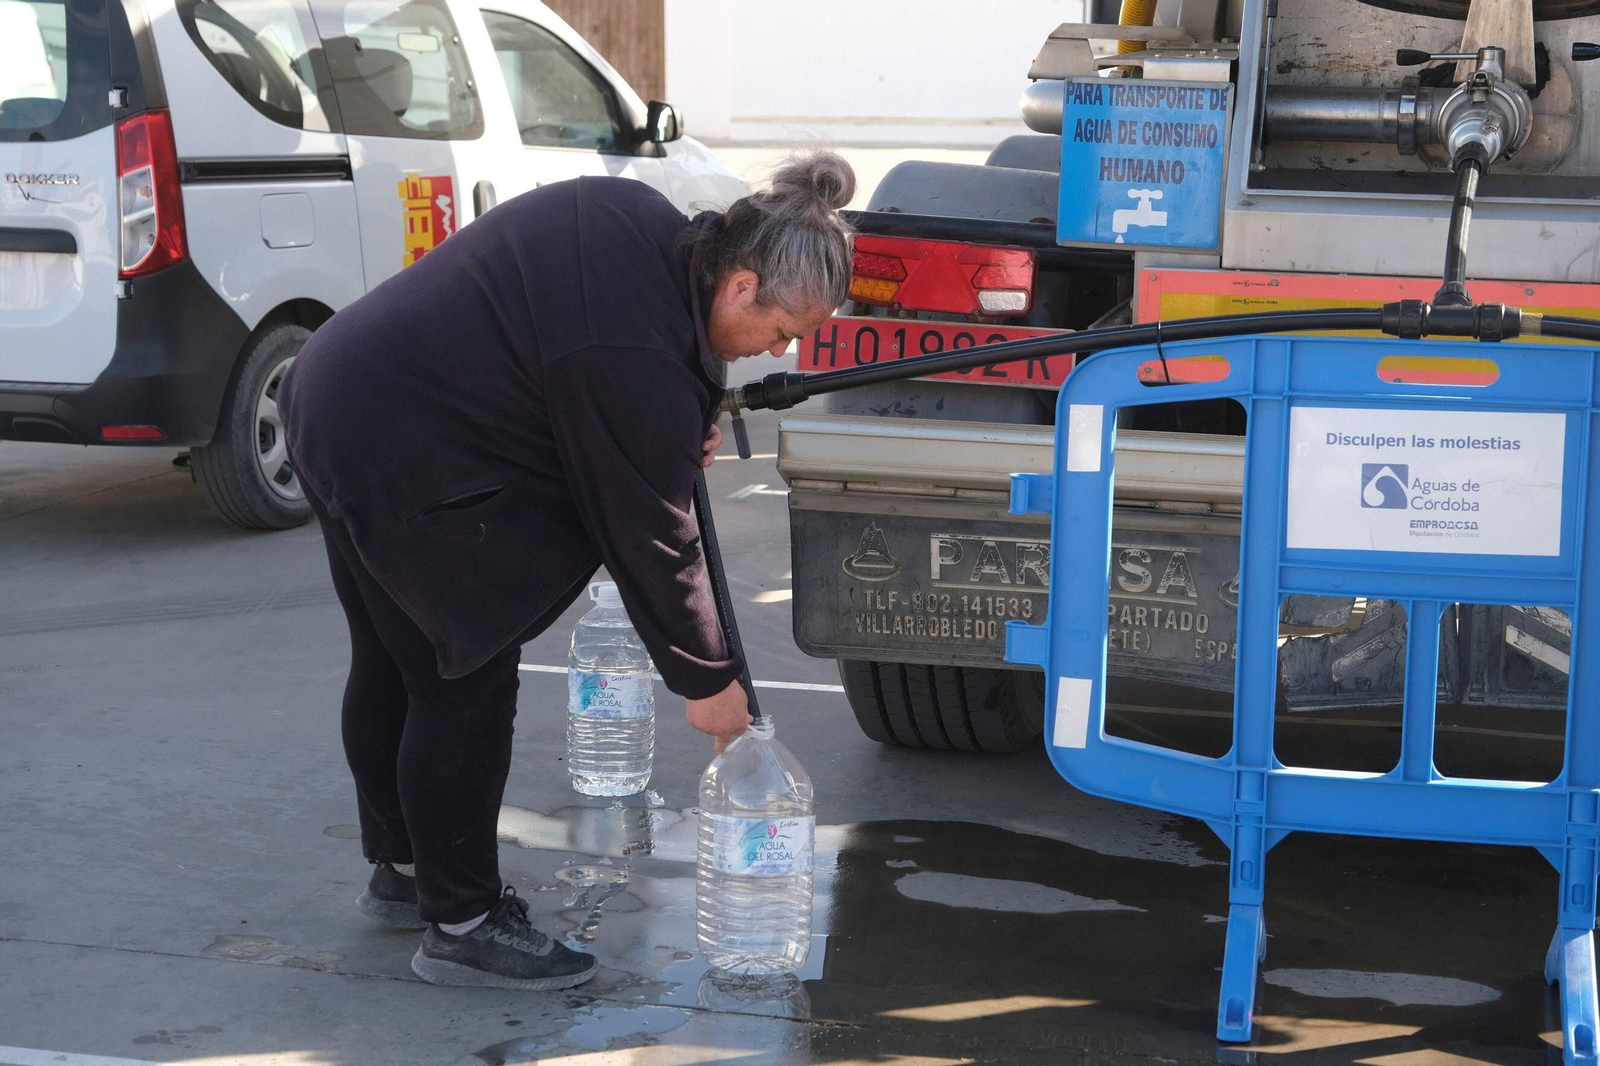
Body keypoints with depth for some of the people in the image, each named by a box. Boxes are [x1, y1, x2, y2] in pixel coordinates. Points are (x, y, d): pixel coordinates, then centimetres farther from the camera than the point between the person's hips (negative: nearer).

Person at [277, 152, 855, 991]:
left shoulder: (637, 221, 0)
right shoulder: (643, 365, -26)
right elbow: (650, 541, -18)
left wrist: (679, 438, 5)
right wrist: (708, 679, -6)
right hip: (405, 466, -11)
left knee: (391, 663, 21)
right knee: (467, 686, -2)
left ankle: (400, 867, 37)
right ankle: (462, 924, 8)